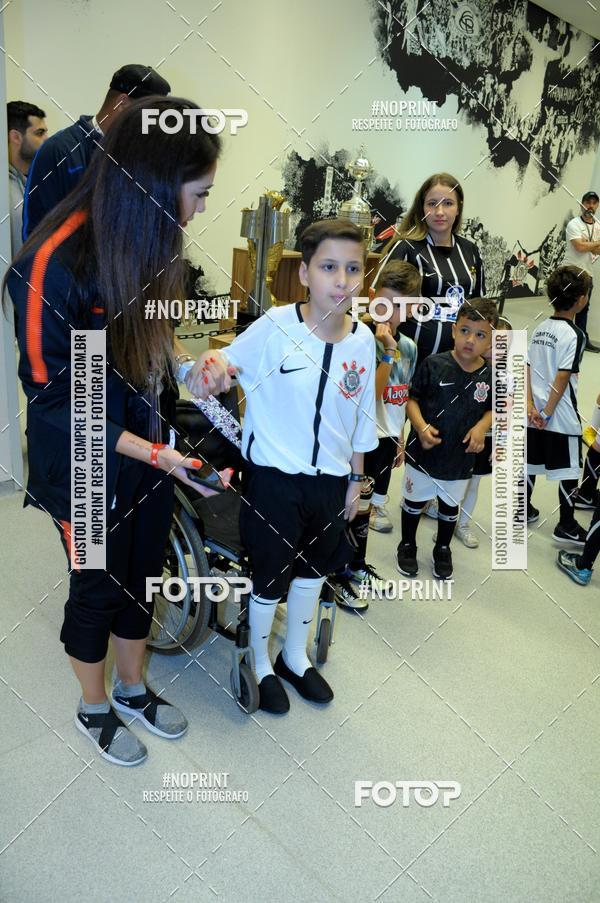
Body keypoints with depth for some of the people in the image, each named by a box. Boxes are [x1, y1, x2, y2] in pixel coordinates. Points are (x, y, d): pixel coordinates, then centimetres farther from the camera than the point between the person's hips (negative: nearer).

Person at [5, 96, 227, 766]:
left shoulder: (146, 239, -5)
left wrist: (191, 370, -6)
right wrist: (153, 453, -23)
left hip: (151, 451, 6)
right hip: (87, 467, -6)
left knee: (142, 575, 21)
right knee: (97, 587, 14)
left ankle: (132, 688, 47)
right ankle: (94, 708, 42)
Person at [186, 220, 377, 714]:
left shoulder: (363, 339, -4)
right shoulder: (276, 326, -16)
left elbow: (361, 418, 6)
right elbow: (227, 361, -7)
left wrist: (356, 478, 12)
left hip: (330, 479, 5)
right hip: (274, 477, -4)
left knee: (313, 570, 21)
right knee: (270, 576, 11)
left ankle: (295, 657, 46)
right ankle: (260, 664, 38)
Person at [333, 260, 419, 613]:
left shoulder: (408, 347, 5)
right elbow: (370, 394, -27)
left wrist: (400, 439, 18)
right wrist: (387, 351, -29)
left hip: (388, 439, 7)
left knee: (370, 506, 19)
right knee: (356, 509, 2)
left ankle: (358, 566, 36)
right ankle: (340, 575, 20)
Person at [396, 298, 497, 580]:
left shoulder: (491, 375, -8)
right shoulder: (434, 364, -17)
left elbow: (492, 408, 8)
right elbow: (412, 398, -9)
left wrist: (482, 426, -12)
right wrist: (421, 426, -25)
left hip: (460, 458, 2)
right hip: (423, 452, -2)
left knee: (450, 506, 22)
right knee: (414, 501, 18)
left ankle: (443, 549, 46)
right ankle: (407, 545, 42)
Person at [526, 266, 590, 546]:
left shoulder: (539, 329, 5)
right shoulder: (574, 334, -16)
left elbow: (527, 369, 1)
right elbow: (562, 378, -20)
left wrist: (530, 405, -3)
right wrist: (547, 412, -15)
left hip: (535, 412, 7)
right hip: (562, 417, -7)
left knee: (531, 461, 18)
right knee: (569, 470, 5)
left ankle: (524, 510, 32)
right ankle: (567, 525, 14)